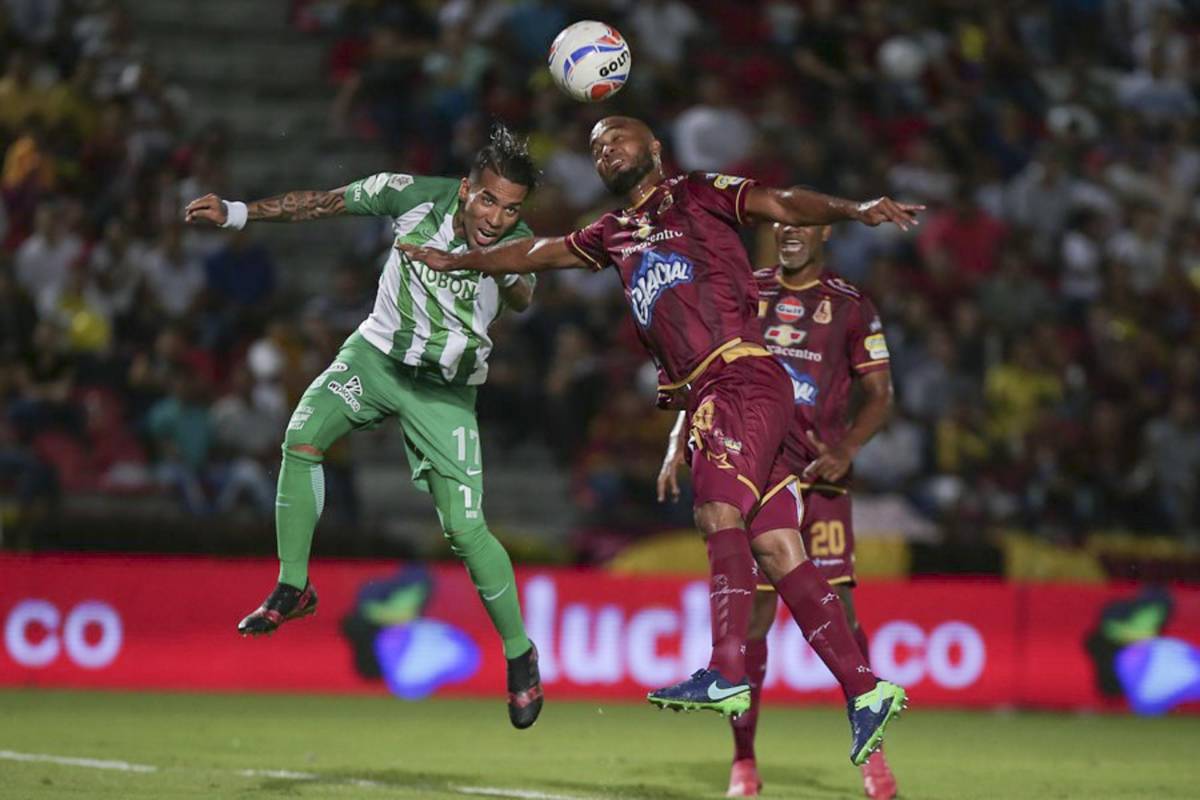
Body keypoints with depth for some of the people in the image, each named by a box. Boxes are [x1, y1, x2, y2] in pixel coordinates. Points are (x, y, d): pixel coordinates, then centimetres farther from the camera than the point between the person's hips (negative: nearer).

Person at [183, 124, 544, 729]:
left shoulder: (515, 245, -15)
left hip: (445, 388, -2)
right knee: (301, 438, -22)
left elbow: (521, 299, -29)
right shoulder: (417, 197, -14)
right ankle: (293, 588, -6)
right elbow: (325, 203, -4)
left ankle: (520, 654, 9)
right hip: (377, 352, 2)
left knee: (464, 528, -10)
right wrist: (236, 213, -5)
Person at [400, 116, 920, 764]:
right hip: (703, 395, 6)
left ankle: (726, 675, -34)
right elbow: (539, 252, 39)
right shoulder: (613, 235, 26)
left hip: (742, 376, -6)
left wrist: (852, 210, -22)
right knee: (773, 548, -1)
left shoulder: (698, 194, 7)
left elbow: (782, 204, -5)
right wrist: (455, 262, 51)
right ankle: (864, 689, -3)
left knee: (719, 510, -23)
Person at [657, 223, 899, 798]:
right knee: (754, 611, -4)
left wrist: (845, 450, -12)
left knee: (836, 608, -8)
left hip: (821, 471, -1)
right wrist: (678, 444, 4)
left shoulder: (851, 307, 5)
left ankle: (869, 749, 2)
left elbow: (879, 395, 4)